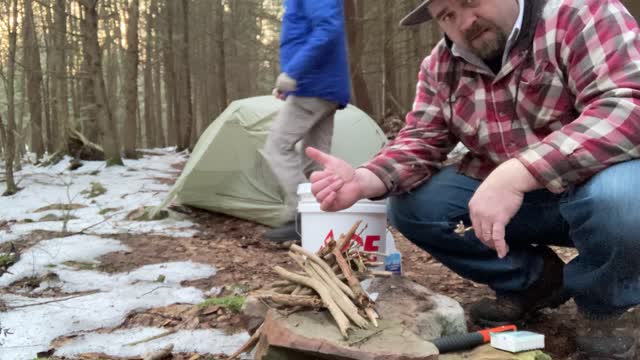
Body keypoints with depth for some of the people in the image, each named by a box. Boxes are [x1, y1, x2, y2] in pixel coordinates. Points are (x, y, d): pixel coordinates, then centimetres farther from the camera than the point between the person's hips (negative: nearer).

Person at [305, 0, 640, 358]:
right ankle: (531, 279, 6)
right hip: (505, 192, 5)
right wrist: (363, 180, -24)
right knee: (410, 202, -11)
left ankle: (601, 308, -5)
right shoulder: (441, 67, 0)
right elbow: (420, 143, -1)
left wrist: (515, 174, -41)